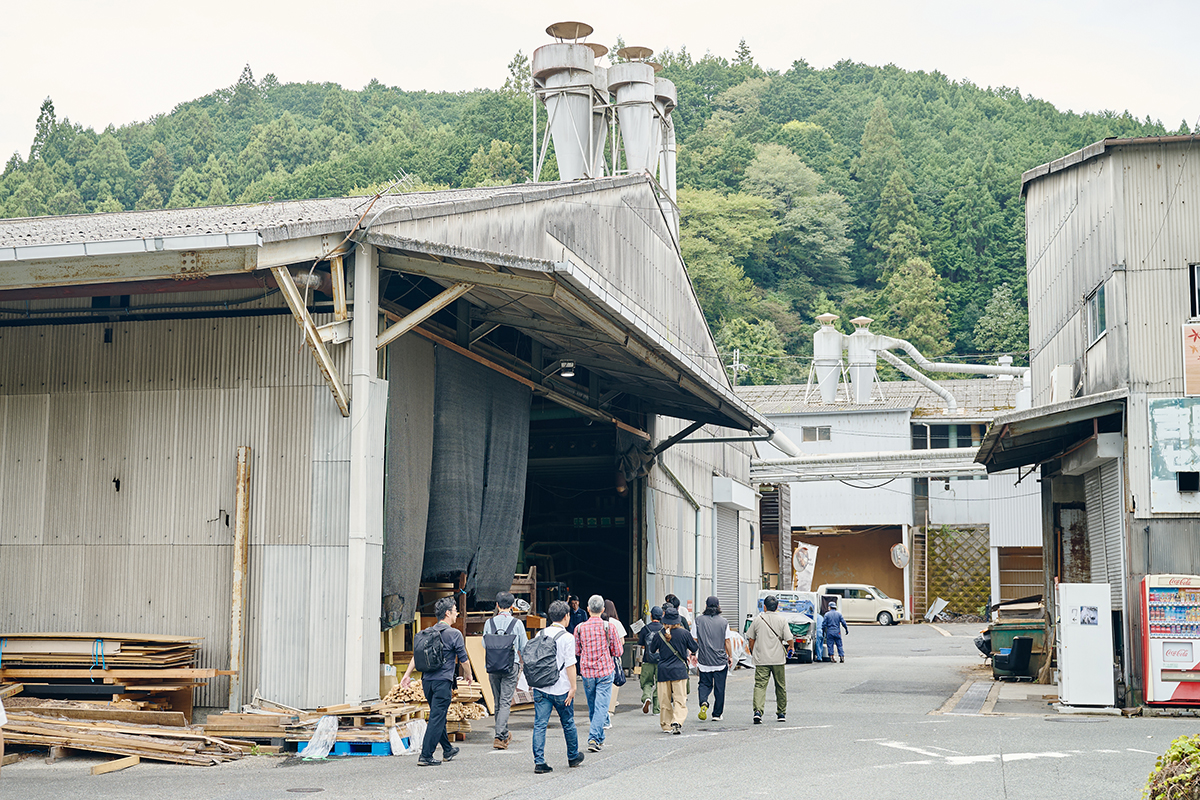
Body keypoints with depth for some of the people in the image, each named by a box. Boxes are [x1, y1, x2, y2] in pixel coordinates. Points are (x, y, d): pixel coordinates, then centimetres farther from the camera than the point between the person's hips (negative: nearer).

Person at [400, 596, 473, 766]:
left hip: (427, 680, 7)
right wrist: (468, 675, 14)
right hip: (443, 682, -7)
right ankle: (425, 756, -9)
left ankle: (448, 750, 32)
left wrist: (408, 674, 11)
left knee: (439, 716, 18)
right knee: (437, 718, -5)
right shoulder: (454, 634, -9)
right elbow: (463, 660, -3)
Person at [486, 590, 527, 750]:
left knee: (498, 702, 15)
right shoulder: (517, 623, -5)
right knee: (505, 702, -3)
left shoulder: (489, 623, 0)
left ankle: (504, 734, 25)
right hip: (511, 666, -2)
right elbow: (523, 647, 3)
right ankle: (499, 737, -13)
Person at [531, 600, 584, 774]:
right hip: (561, 688, -4)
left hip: (540, 687, 4)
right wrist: (573, 687, -7)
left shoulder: (541, 635, 5)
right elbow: (570, 665, -13)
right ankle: (573, 757, 30)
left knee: (540, 724, 3)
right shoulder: (567, 638, -11)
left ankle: (539, 761, -4)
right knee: (568, 724, 14)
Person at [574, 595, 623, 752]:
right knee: (601, 706, -3)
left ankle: (599, 739, 24)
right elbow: (617, 652, -1)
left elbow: (576, 652, 8)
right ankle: (594, 738, -15)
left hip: (587, 672, 2)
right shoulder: (608, 627, -7)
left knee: (592, 707, 15)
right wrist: (621, 643, 19)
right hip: (605, 671, -2)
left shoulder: (580, 628, -2)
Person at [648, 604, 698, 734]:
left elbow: (652, 649, 9)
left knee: (665, 700, 11)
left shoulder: (660, 634, -3)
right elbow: (694, 648, 5)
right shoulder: (684, 633, -5)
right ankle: (677, 721, -20)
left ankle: (666, 726, 15)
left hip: (663, 670, 1)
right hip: (679, 670, -1)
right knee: (680, 699, 0)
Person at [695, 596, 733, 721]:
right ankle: (717, 714, 13)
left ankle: (703, 702, -15)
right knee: (719, 688, 8)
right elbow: (727, 641, 0)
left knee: (704, 684, 13)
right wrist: (730, 656, 10)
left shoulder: (699, 620, -2)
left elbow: (695, 640, 1)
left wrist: (694, 655, 12)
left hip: (704, 660, 1)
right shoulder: (723, 622, -2)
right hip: (720, 660, 0)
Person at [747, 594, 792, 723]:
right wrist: (790, 647, 16)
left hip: (761, 659, 0)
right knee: (780, 686, 15)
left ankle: (757, 711, -25)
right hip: (778, 659, 0)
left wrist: (753, 653, 21)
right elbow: (789, 640, -7)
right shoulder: (782, 621, -2)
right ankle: (781, 713, 23)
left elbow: (751, 639, 6)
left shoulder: (757, 620, 2)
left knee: (760, 685, -6)